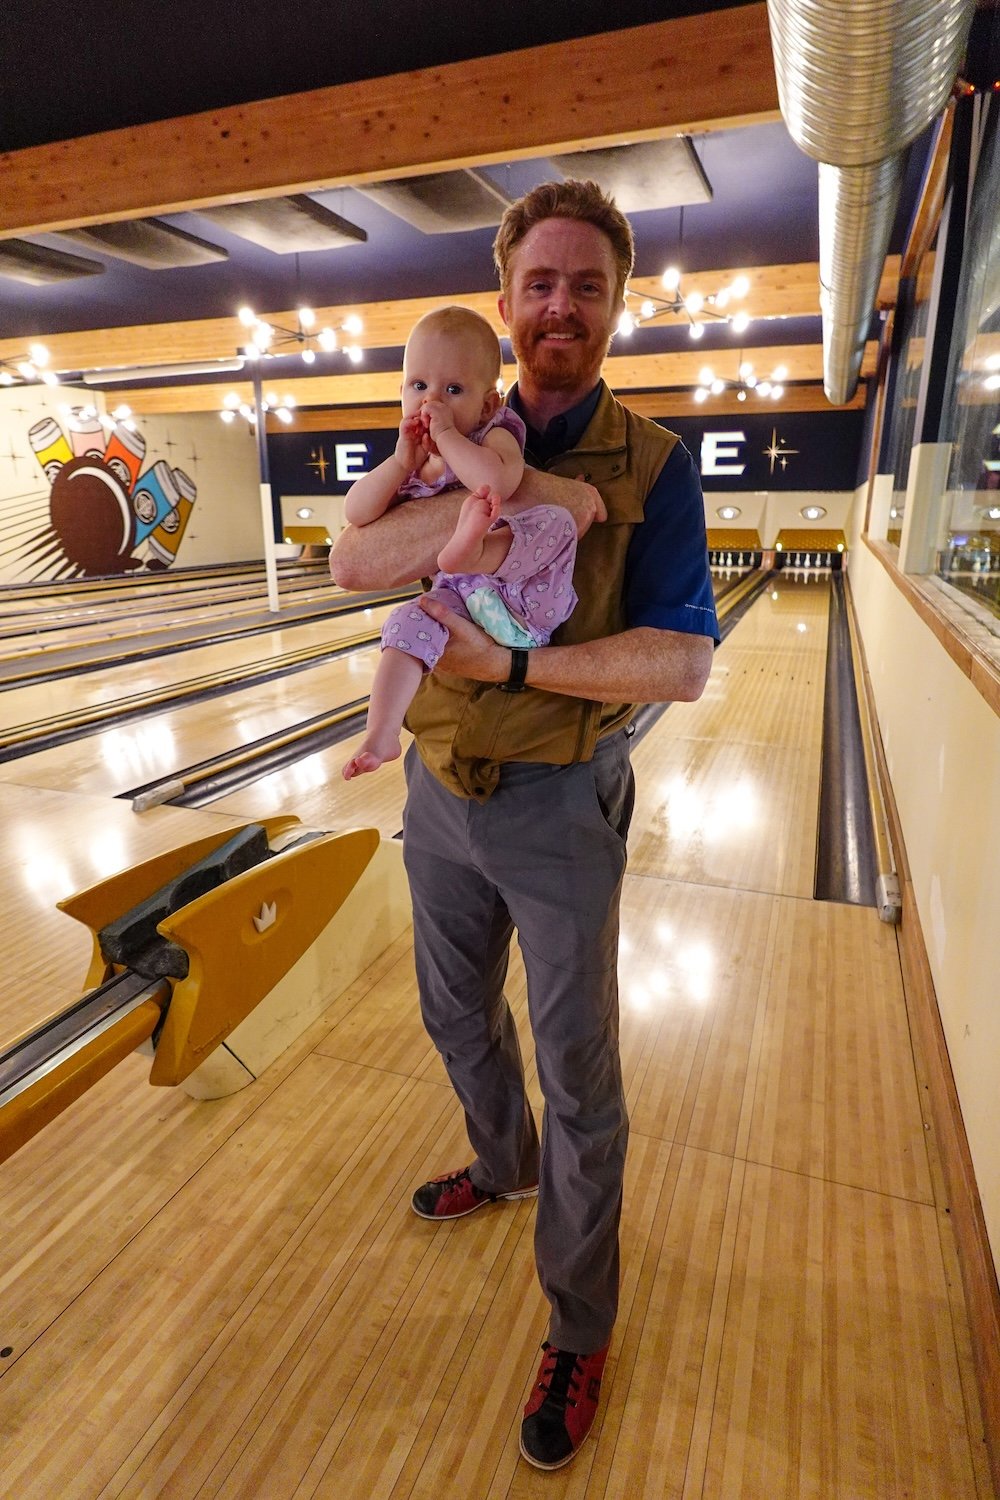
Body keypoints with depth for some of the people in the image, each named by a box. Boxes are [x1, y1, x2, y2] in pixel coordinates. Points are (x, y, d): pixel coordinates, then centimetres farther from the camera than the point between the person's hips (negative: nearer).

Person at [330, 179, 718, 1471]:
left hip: (559, 805, -4)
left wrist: (512, 661, -26)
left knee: (576, 1072, 8)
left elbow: (684, 664, -18)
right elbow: (354, 561, -15)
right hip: (440, 787, 5)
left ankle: (578, 1329, 32)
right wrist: (512, 499, -26)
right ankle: (504, 1165, 55)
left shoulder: (652, 465, -7)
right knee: (458, 1013, 23)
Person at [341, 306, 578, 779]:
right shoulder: (407, 465, 8)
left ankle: (475, 551, -58)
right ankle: (381, 734, -17)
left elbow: (499, 482, -34)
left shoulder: (495, 433, -8)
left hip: (527, 597, -4)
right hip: (462, 598, 5)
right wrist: (402, 461, -14)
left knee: (556, 522, -29)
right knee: (408, 624, -16)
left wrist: (447, 434, -24)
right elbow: (356, 513, -4)